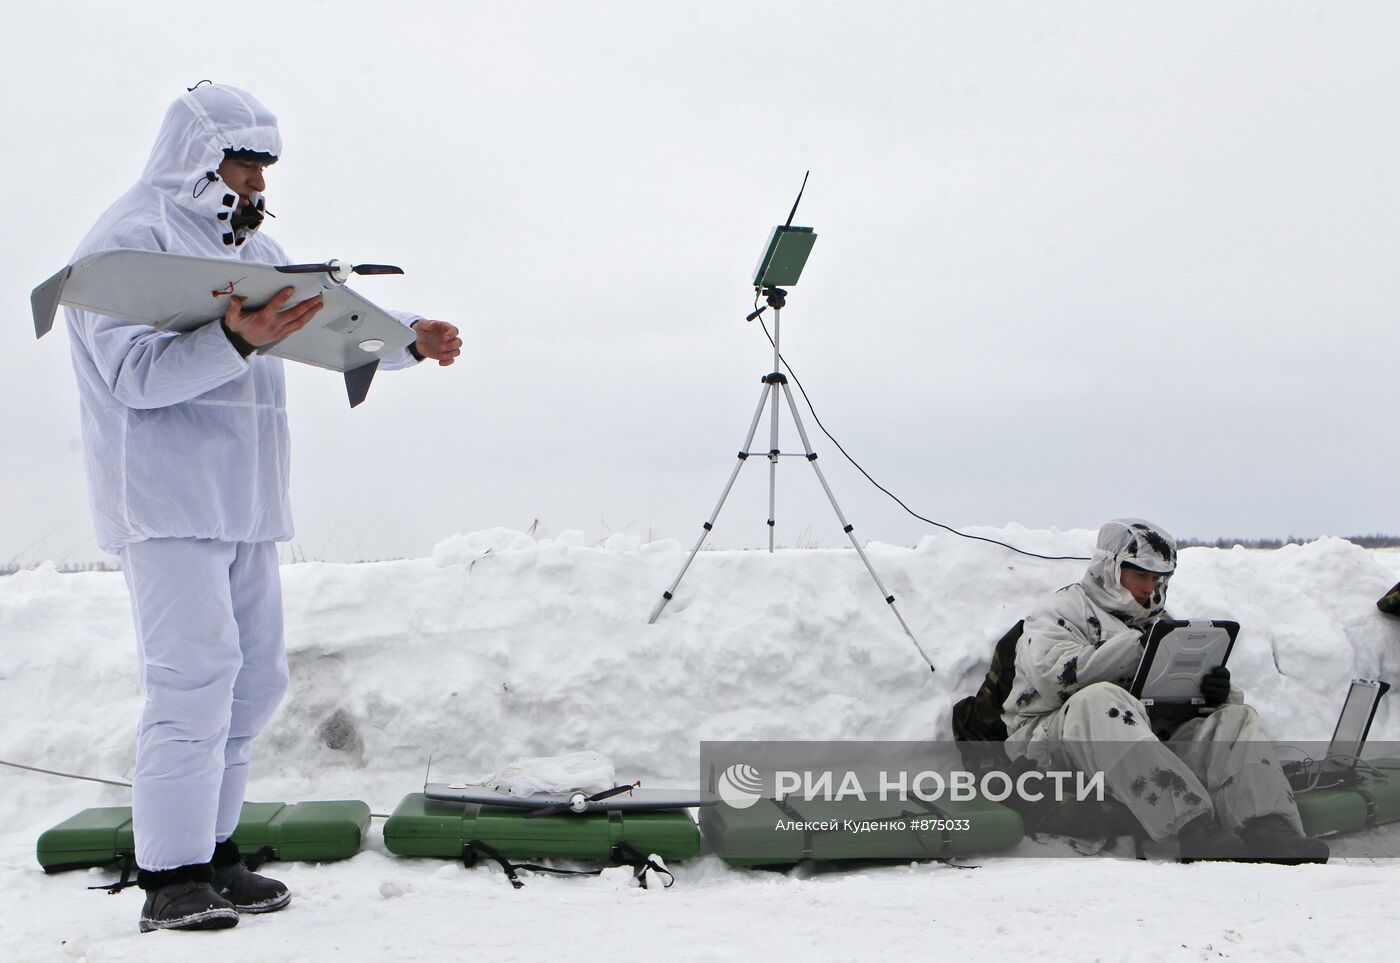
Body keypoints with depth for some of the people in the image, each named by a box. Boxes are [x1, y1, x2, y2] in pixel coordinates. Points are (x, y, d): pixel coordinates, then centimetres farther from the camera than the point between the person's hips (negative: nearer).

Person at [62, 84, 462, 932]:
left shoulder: (251, 248, 20)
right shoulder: (130, 239, -7)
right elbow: (137, 374, -18)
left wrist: (410, 337, 0)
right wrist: (236, 341, -33)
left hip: (244, 505, 9)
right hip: (165, 503, -9)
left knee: (256, 676, 9)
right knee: (195, 673, -13)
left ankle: (212, 849, 18)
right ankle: (169, 878, -6)